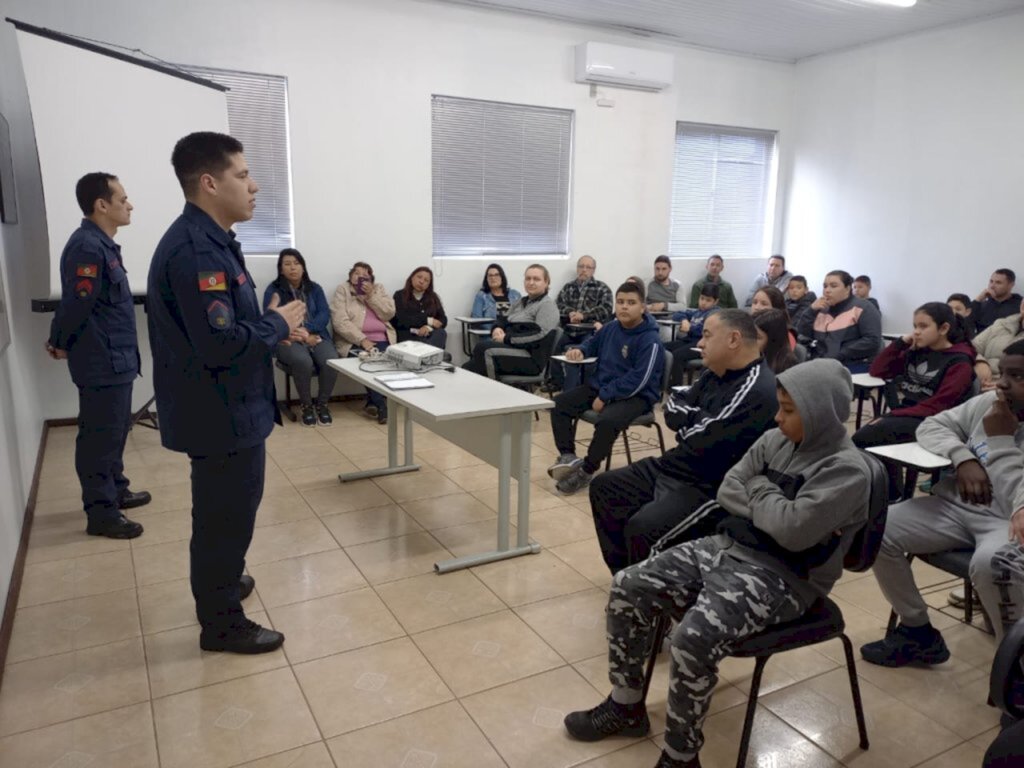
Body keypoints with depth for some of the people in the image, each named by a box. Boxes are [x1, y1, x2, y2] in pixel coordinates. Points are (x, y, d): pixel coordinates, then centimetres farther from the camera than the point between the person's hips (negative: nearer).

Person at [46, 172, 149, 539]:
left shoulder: (103, 244, 13)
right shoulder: (87, 247, -20)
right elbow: (76, 305, -21)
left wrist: (59, 341, 15)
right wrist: (61, 345, -5)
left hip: (116, 359, 10)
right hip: (101, 363, -10)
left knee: (116, 431, 19)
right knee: (100, 437, -1)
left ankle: (116, 490, 33)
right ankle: (101, 513, 8)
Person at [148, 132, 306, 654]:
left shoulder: (208, 241, 9)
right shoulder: (195, 250, -25)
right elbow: (221, 344, -31)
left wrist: (276, 331, 4)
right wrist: (278, 324, -16)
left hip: (226, 408, 11)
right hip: (221, 413, -10)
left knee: (226, 510, 26)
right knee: (226, 515, 5)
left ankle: (222, 584, 46)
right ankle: (222, 623, 23)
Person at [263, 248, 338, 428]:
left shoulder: (314, 288, 15)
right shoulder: (273, 290, 5)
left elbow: (325, 314, 3)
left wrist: (307, 330, -16)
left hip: (316, 336, 3)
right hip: (288, 340, -3)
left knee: (331, 361, -29)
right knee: (303, 361, -35)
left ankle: (322, 404, -6)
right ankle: (306, 406, -12)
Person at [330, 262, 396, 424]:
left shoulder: (379, 289, 19)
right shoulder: (342, 290, 7)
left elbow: (389, 313, 4)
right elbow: (340, 322, -8)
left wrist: (371, 295, -5)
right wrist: (362, 340, -18)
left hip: (382, 340, 3)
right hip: (354, 342, -3)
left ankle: (373, 402, -15)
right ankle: (380, 403, -21)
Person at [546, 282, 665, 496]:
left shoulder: (650, 340, -17)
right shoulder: (611, 328, 5)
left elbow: (638, 380, -24)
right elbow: (592, 344, 27)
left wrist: (605, 396, -23)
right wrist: (579, 350, 2)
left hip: (635, 396, -8)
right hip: (600, 386, 8)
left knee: (607, 420, -36)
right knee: (559, 404, -5)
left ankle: (586, 471, -18)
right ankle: (568, 456, -14)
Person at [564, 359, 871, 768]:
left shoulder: (847, 469, -15)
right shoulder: (776, 441, 7)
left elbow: (793, 531, -26)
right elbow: (727, 491, 7)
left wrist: (758, 490, -8)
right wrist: (771, 509, -10)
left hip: (780, 577, -8)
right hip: (726, 548, 8)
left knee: (693, 639, -31)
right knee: (628, 587, -5)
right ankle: (626, 705, 13)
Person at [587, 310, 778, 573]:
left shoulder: (757, 390, -23)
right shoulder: (715, 373, 8)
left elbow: (705, 440, -27)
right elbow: (672, 407, 7)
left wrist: (689, 417, -7)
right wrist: (698, 418, -13)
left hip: (715, 488, -10)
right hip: (677, 469, 10)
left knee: (642, 528, -30)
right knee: (604, 486, 12)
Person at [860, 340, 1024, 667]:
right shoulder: (989, 402, 7)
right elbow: (931, 425, 8)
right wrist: (964, 459, -10)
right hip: (958, 505, 7)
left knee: (991, 565, -40)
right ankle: (919, 632, 7)